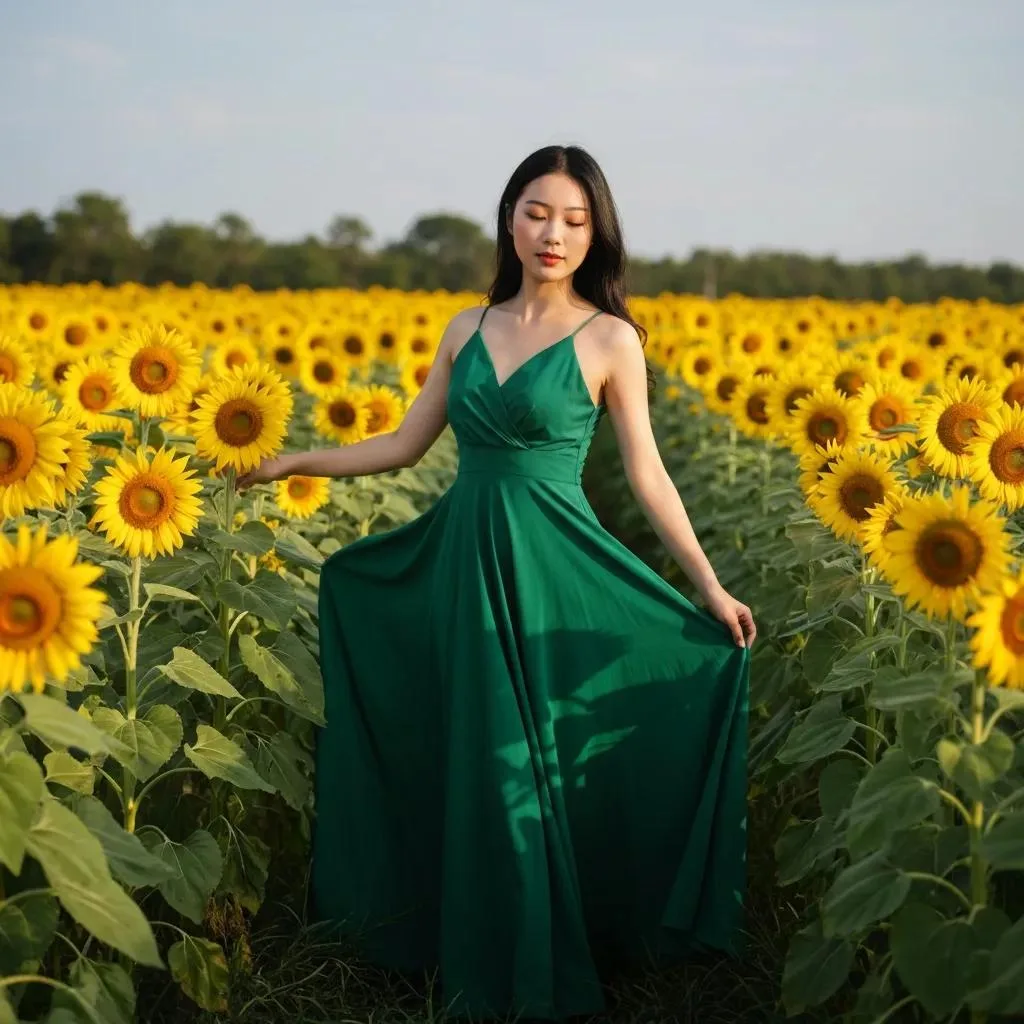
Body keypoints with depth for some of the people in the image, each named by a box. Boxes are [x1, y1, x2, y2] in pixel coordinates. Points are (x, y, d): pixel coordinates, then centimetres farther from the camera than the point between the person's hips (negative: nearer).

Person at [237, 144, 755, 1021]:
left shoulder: (610, 339, -4)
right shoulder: (469, 328, 8)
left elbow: (647, 474, -2)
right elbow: (405, 445, 14)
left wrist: (710, 589, -5)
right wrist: (295, 461, 14)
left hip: (550, 569, -4)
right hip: (463, 563, 5)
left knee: (544, 770, 3)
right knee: (481, 767, 12)